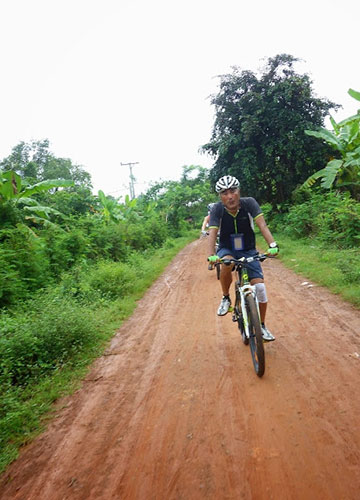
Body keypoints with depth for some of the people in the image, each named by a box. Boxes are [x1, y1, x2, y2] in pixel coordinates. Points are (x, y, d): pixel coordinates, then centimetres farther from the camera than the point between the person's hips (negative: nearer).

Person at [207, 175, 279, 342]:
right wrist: (211, 254, -45)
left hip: (248, 251, 1)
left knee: (260, 287, -11)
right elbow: (212, 232, -27)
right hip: (227, 250, -1)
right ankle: (226, 298, -11)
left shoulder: (249, 203, -16)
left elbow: (262, 224, -27)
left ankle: (262, 326, 11)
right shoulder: (217, 209, -17)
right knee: (227, 263, -38)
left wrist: (272, 244, -44)